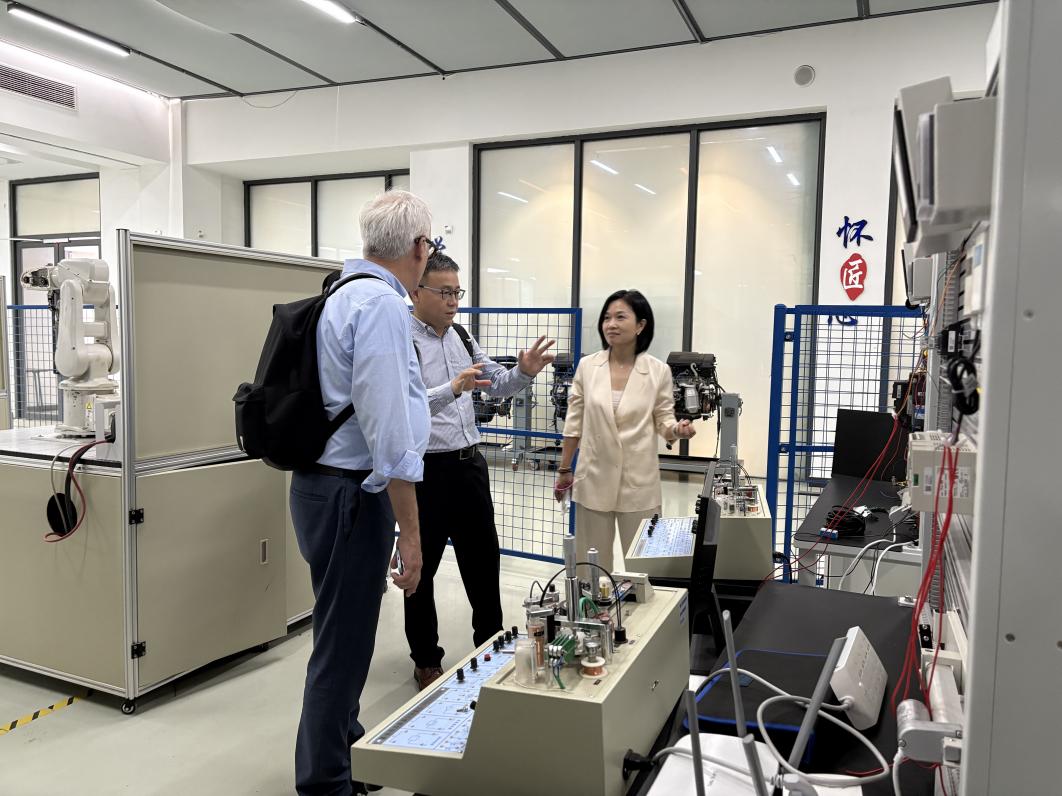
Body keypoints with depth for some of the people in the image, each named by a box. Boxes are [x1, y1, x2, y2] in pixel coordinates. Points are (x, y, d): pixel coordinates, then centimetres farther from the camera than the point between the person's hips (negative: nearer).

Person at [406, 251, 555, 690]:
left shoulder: (462, 337, 8)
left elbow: (498, 386, 14)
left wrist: (524, 371, -6)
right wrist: (453, 388, -38)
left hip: (469, 464, 7)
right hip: (427, 469, -7)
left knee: (483, 559, 17)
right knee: (421, 568, 9)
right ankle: (426, 662, 26)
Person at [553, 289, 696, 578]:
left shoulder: (658, 371, -5)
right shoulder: (587, 366, -1)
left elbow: (663, 422, 2)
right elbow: (574, 423, 5)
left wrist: (678, 430, -21)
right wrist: (564, 469, 8)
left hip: (639, 482, -1)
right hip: (594, 479, 1)